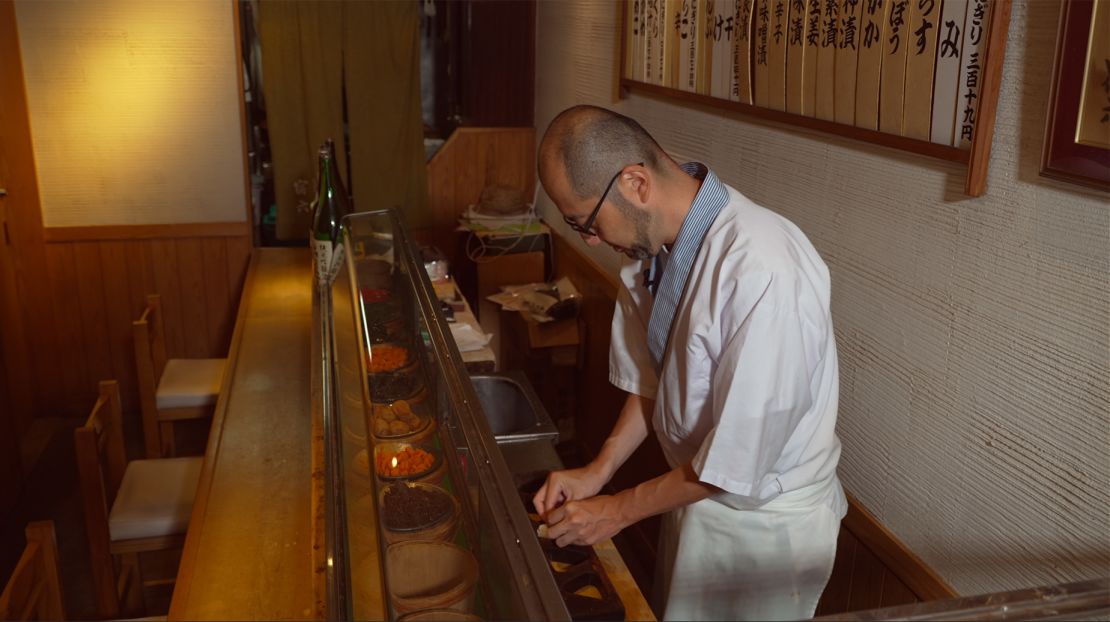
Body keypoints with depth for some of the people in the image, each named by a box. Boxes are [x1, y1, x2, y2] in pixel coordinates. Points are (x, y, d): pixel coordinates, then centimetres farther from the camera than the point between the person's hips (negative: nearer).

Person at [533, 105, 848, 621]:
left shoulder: (764, 272, -34)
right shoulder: (658, 241, -9)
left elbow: (739, 458, -27)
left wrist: (617, 511, -17)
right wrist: (598, 470, -4)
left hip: (764, 523, -7)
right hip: (697, 488, 7)